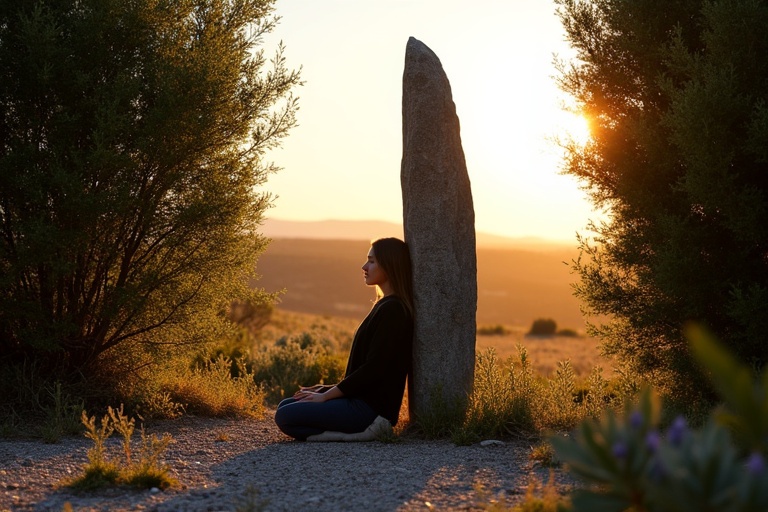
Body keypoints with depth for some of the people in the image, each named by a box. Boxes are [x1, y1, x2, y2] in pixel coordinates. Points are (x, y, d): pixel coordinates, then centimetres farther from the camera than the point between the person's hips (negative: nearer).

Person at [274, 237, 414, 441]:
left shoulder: (392, 310, -16)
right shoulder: (385, 306, 16)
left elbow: (373, 369, -20)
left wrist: (326, 395, -13)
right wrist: (333, 388, 11)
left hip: (372, 407, -10)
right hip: (361, 398, 10)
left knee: (285, 417, -16)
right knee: (285, 406, 13)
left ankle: (358, 432, -13)